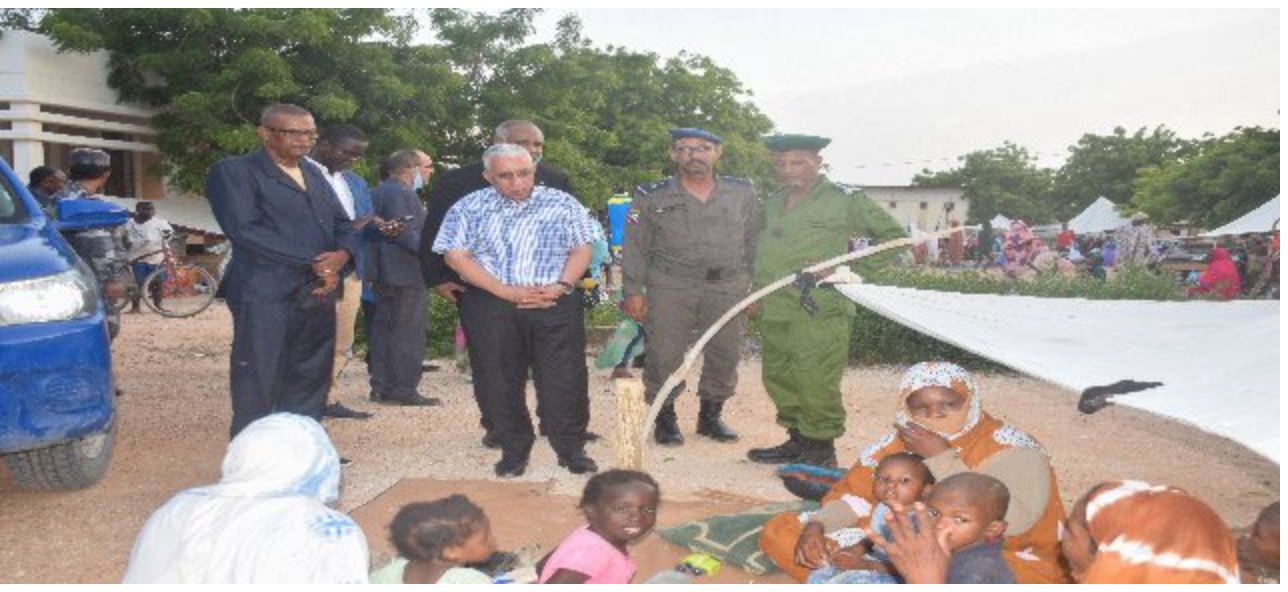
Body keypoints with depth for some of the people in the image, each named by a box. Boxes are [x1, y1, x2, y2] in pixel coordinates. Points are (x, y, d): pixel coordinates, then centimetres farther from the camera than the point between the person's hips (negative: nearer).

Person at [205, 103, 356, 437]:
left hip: (319, 295, 7)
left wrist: (341, 255, -6)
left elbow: (343, 224, 18)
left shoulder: (314, 175, 21)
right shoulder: (233, 171, -1)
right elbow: (245, 231, -13)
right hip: (266, 297, -7)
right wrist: (312, 263, -14)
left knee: (310, 386, 9)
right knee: (258, 390, -4)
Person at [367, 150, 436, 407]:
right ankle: (404, 390, -3)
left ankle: (381, 387, 18)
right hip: (405, 272, -10)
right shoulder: (400, 193, -15)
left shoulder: (379, 191, 16)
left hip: (382, 273, 10)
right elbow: (406, 234, -22)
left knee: (384, 328, 12)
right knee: (409, 333, -5)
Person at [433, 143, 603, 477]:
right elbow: (456, 256, -3)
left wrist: (560, 287, -12)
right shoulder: (469, 208, 6)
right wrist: (507, 292, -12)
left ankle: (572, 449, 12)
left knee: (565, 379, -3)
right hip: (491, 306, 1)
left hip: (556, 304, 0)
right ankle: (513, 450, 19)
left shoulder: (562, 204, 8)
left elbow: (582, 250, 7)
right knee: (500, 381, 4)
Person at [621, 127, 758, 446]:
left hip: (727, 286, 2)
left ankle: (711, 414, 23)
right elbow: (635, 247, 5)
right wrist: (633, 291, -1)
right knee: (665, 354, -4)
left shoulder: (742, 193, 11)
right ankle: (665, 417, 14)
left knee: (726, 353, 4)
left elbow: (752, 242, 16)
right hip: (670, 287, -2)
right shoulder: (652, 197, 5)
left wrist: (756, 286, 12)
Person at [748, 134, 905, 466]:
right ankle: (798, 441, 27)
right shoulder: (773, 204, 17)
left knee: (815, 384, -5)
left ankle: (821, 449, 10)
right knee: (778, 379, 13)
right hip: (774, 313, 8)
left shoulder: (844, 201, -4)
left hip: (819, 314, -8)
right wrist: (757, 288, 18)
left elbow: (893, 237, -2)